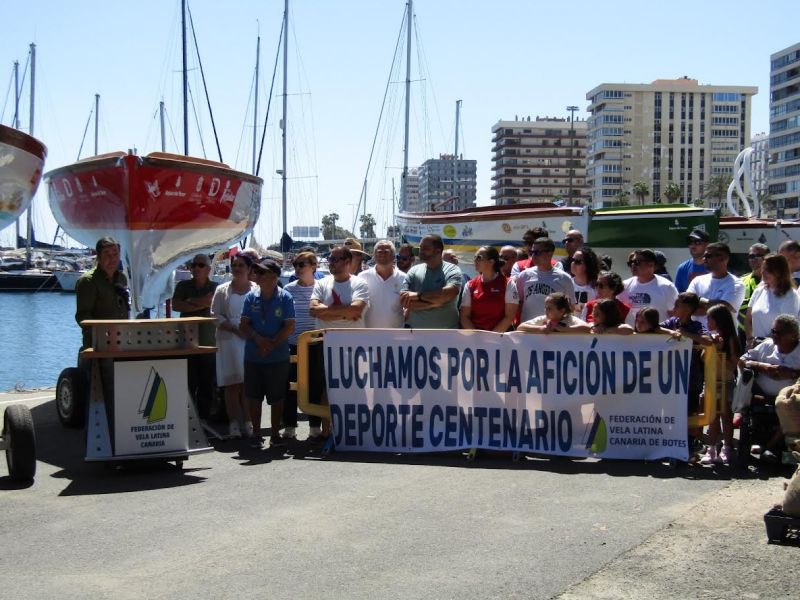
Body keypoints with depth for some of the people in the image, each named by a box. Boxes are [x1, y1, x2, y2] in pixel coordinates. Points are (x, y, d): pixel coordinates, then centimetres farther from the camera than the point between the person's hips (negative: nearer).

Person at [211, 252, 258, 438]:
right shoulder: (222, 290, 9)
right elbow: (216, 315, 4)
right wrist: (235, 329, -8)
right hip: (230, 341, 0)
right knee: (232, 384, -2)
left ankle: (248, 422, 3)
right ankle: (233, 423, 1)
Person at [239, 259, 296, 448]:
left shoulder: (285, 298, -4)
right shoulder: (251, 297, 5)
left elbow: (289, 327, -8)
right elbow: (243, 325, 2)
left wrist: (272, 345, -16)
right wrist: (258, 339, -15)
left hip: (278, 356, -3)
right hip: (253, 356, 3)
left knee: (276, 397, 4)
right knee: (254, 396, 7)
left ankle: (275, 435, 14)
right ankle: (256, 433, 19)